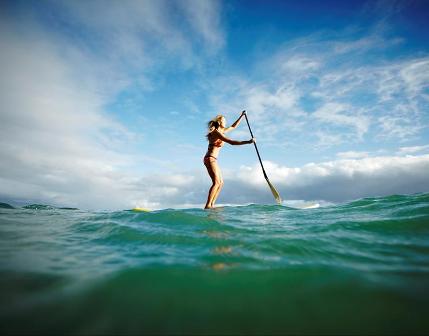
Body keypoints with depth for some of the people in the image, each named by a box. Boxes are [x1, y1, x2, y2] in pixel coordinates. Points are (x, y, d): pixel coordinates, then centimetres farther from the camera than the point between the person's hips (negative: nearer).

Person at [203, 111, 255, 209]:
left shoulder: (220, 131, 17)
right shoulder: (217, 132, -12)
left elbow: (233, 126, 31)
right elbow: (231, 142, -21)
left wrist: (242, 116, 31)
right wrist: (248, 142, -20)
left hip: (212, 160, 10)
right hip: (210, 159, -10)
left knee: (221, 182, 6)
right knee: (216, 182, -16)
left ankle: (212, 204, 5)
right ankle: (208, 205, -18)